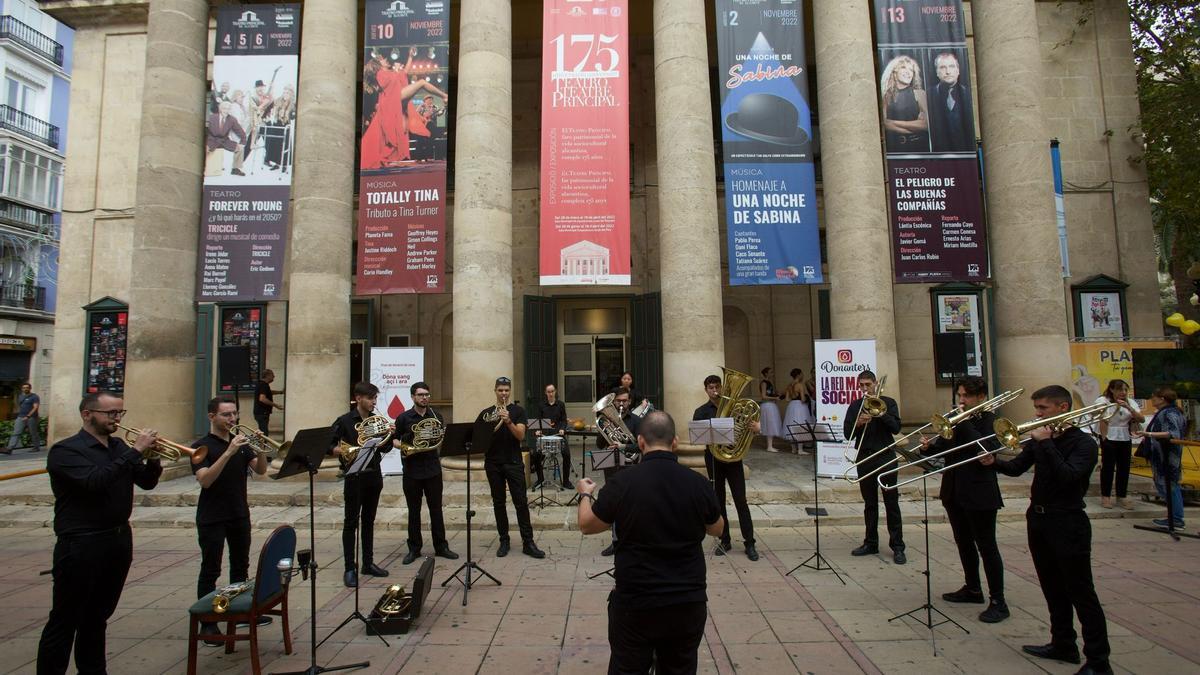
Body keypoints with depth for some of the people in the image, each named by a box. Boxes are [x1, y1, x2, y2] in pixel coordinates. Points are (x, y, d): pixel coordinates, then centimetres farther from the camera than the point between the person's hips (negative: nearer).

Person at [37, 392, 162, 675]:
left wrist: (153, 457, -10)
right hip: (82, 544, -6)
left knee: (98, 615, 19)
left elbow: (147, 482, 8)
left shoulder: (119, 447, 8)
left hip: (120, 539, 7)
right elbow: (94, 481, -27)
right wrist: (135, 451, -26)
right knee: (65, 619, 2)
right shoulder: (66, 450, -11)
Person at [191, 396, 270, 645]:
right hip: (212, 518, -6)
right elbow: (205, 480, -22)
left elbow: (260, 470, 1)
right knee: (210, 571, 1)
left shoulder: (241, 443, 7)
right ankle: (208, 623, 10)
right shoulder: (202, 446, -9)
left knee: (241, 566, 15)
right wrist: (229, 452, -31)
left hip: (240, 515, 6)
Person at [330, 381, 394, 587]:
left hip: (374, 475, 5)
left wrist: (389, 436, -9)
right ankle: (350, 569, 8)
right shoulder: (345, 421, -6)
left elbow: (385, 448, 10)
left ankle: (368, 563, 22)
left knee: (369, 521, 13)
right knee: (351, 522, 1)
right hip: (354, 476, -4)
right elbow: (329, 445, -8)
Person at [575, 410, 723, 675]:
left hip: (635, 602, -1)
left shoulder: (622, 482, -16)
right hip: (689, 602, 2)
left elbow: (586, 526, 1)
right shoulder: (697, 482, -11)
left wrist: (585, 494, 20)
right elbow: (718, 529, 9)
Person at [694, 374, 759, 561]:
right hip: (713, 457, 1)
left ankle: (749, 543, 5)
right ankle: (725, 540, 18)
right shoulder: (701, 412, 4)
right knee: (718, 501, 7)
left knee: (741, 500, -2)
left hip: (733, 456, -1)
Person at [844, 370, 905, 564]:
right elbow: (847, 434, 2)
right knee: (870, 503, 10)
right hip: (864, 459, 3)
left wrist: (880, 413, -17)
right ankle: (871, 543, 17)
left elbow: (896, 428, -8)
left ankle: (897, 546, 4)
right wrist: (858, 423, -16)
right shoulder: (854, 406, 8)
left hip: (885, 458, -2)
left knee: (891, 503, -1)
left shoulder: (888, 402, 3)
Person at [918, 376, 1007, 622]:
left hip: (979, 494, -7)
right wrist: (929, 446, -9)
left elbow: (987, 449, -25)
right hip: (954, 492, 7)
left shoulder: (989, 420, -10)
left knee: (986, 546, -1)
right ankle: (972, 589, 31)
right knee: (964, 542, 17)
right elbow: (945, 445, 12)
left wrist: (964, 423, -23)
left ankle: (998, 602, 8)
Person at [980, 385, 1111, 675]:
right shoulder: (1039, 439, 8)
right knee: (1053, 589, 16)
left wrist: (1046, 444, -25)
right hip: (1038, 519, 7)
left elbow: (1068, 475, -25)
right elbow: (1017, 467, 4)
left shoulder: (1083, 442, -10)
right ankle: (1063, 645, 29)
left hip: (1067, 523, -7)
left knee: (1080, 592, 0)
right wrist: (994, 462, -15)